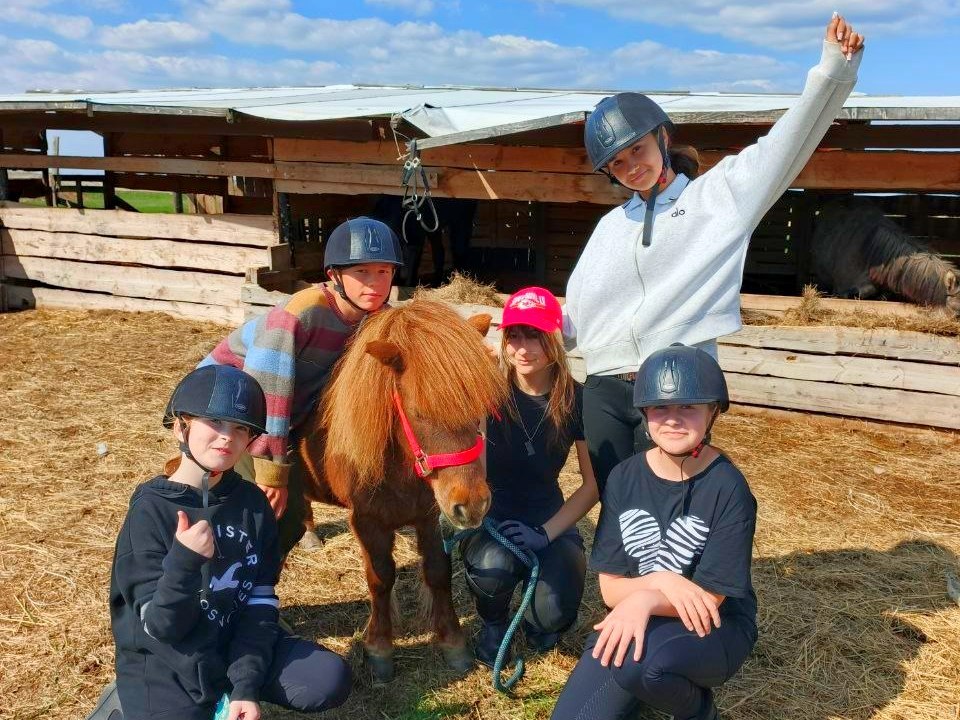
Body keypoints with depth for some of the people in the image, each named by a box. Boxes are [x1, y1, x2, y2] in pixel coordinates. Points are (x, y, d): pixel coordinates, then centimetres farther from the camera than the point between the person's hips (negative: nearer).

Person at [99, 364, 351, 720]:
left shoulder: (253, 504, -3)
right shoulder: (152, 509, -16)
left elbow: (261, 602, -4)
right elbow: (161, 627, -17)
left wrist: (247, 684, -14)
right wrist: (184, 561, -35)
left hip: (238, 644, 4)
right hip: (166, 664, -3)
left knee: (331, 679, -13)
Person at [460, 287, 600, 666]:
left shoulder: (577, 400, -10)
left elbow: (593, 485, -4)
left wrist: (545, 535, -14)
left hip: (546, 517, 1)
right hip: (488, 515, -1)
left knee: (554, 614, -24)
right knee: (493, 568, -35)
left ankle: (538, 621, 18)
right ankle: (493, 623, 4)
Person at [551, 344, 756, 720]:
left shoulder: (728, 489, -17)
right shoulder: (624, 479, -6)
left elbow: (709, 598, -17)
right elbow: (610, 588, -5)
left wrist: (646, 599, -35)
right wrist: (660, 580, -26)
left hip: (715, 630, -3)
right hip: (632, 618, 3)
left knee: (638, 658, -35)